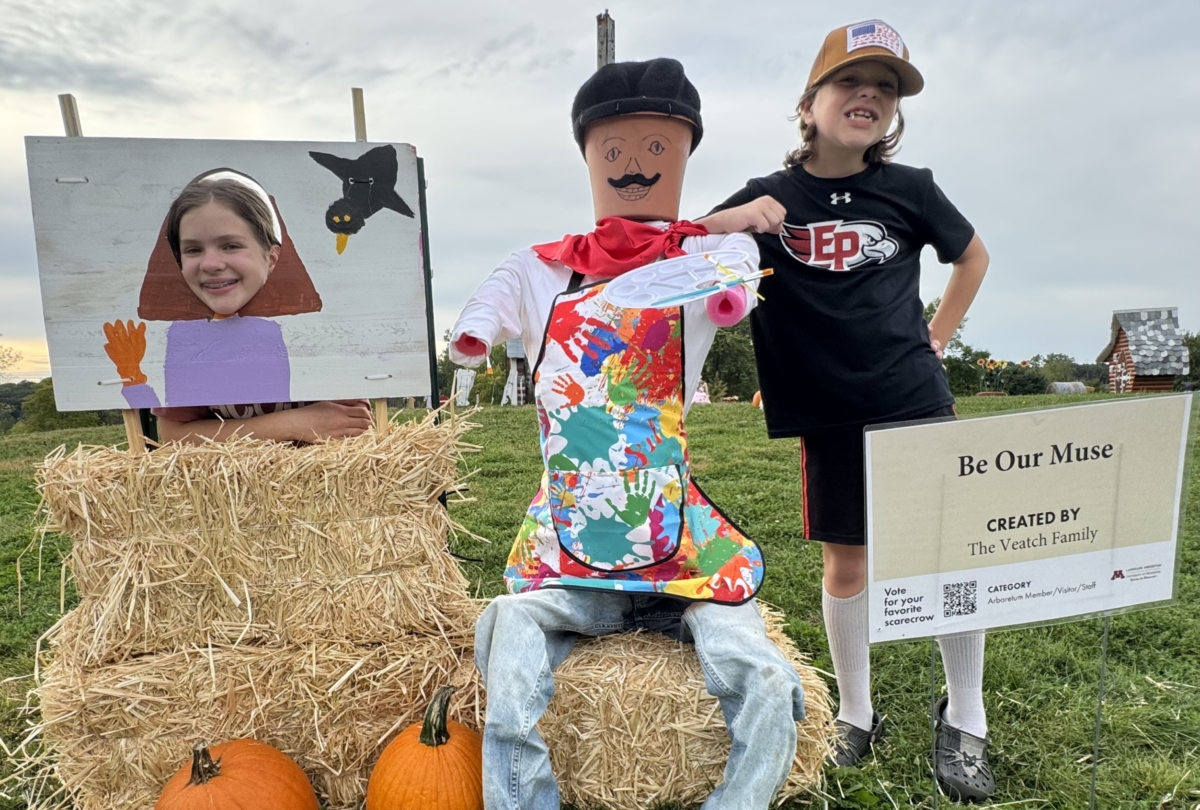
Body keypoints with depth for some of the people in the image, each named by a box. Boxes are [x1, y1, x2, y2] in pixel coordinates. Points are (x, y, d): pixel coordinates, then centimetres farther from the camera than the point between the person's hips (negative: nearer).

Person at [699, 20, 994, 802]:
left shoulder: (909, 189, 2)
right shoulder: (771, 198, 0)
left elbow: (973, 254, 18)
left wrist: (937, 337, 10)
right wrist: (731, 221, -21)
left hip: (917, 403, 1)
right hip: (829, 416, 0)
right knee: (846, 564, 9)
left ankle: (965, 721, 27)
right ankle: (858, 717, 29)